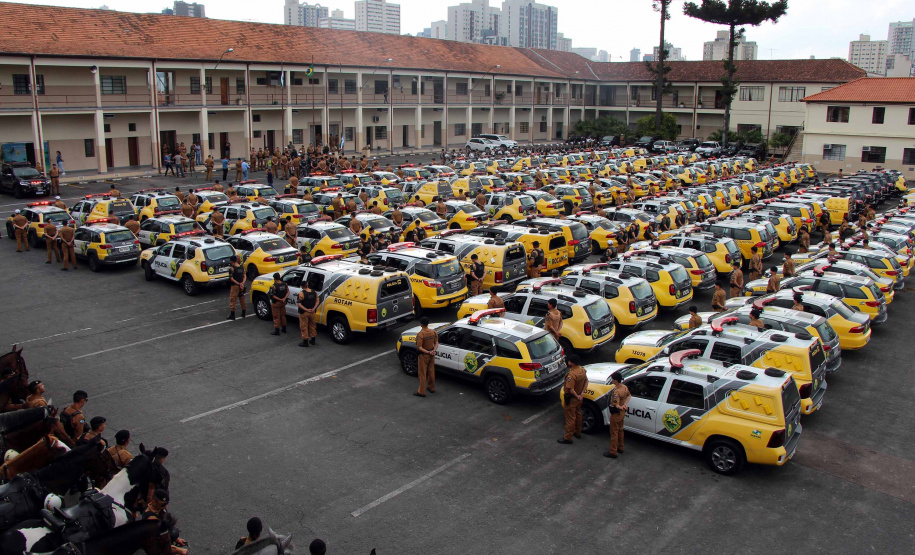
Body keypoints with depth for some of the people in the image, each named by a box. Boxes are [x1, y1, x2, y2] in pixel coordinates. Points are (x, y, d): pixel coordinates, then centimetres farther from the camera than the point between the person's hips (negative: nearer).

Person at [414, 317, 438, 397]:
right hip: (431, 355, 6)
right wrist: (433, 351, -12)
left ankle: (421, 392, 11)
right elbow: (436, 343, 1)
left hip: (423, 355, -6)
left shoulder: (420, 334, -24)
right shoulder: (433, 332, -5)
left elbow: (419, 347, -25)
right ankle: (432, 388, 35)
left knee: (422, 374, 4)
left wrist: (427, 352, -21)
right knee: (431, 371, 21)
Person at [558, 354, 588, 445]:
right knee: (578, 414, 25)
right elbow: (586, 381, 7)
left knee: (570, 418, 2)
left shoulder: (572, 375, -33)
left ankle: (568, 438, 12)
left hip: (572, 399, -9)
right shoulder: (582, 370, -5)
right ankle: (578, 432, 41)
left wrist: (576, 396, -15)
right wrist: (582, 393, 2)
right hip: (579, 399, 9)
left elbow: (570, 389, -31)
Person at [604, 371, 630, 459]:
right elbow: (629, 395, 16)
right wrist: (625, 405, 6)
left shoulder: (616, 391, -31)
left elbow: (616, 405, -36)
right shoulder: (625, 387, -4)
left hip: (616, 414, -9)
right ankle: (620, 448, 38)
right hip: (622, 413, 9)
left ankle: (613, 452, 12)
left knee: (614, 433, 3)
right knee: (620, 430, 23)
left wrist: (621, 408, -18)